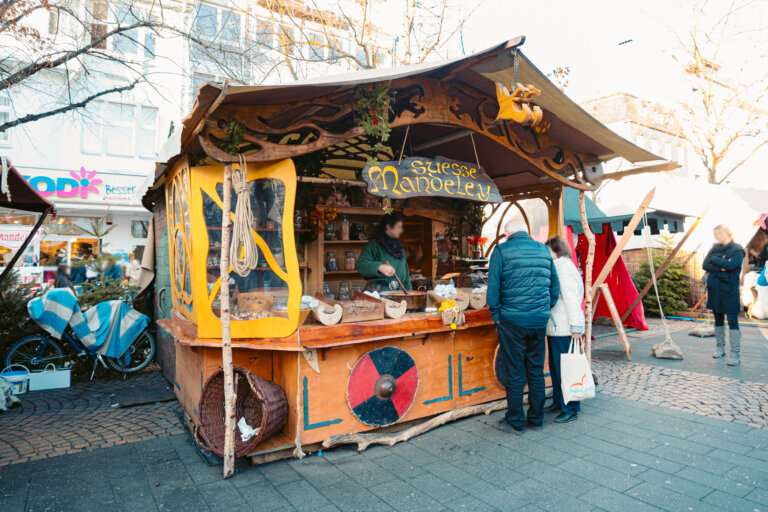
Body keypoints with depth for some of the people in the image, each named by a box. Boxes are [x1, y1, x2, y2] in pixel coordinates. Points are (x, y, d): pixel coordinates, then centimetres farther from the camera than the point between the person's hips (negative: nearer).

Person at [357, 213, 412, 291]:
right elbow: (361, 264, -17)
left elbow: (406, 273, 22)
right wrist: (380, 267, -32)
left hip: (399, 291, 6)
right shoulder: (374, 244, -2)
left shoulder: (399, 247, 20)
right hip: (380, 290, -6)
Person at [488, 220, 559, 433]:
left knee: (514, 372, 5)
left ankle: (515, 421, 15)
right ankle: (536, 419, 25)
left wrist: (496, 314, -1)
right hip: (539, 320, 5)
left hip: (513, 320, -4)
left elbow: (493, 285, -9)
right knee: (536, 370, 14)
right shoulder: (544, 250, 9)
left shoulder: (502, 250, -6)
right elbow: (555, 285, 13)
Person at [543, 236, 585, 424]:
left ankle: (571, 409, 8)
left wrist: (576, 328, -21)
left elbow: (571, 299, -18)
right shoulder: (558, 266, 17)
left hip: (564, 329, -10)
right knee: (555, 366, 17)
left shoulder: (564, 267, -13)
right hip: (555, 327, 10)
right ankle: (558, 402, 30)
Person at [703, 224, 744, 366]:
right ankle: (720, 348, 22)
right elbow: (705, 265, 1)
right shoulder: (715, 248, 12)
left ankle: (735, 354, -4)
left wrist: (714, 260, -7)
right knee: (718, 319, 12)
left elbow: (731, 265, -19)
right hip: (714, 289, 6)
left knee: (732, 320, -6)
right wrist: (721, 268, -13)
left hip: (729, 290, -5)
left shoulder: (737, 249, -3)